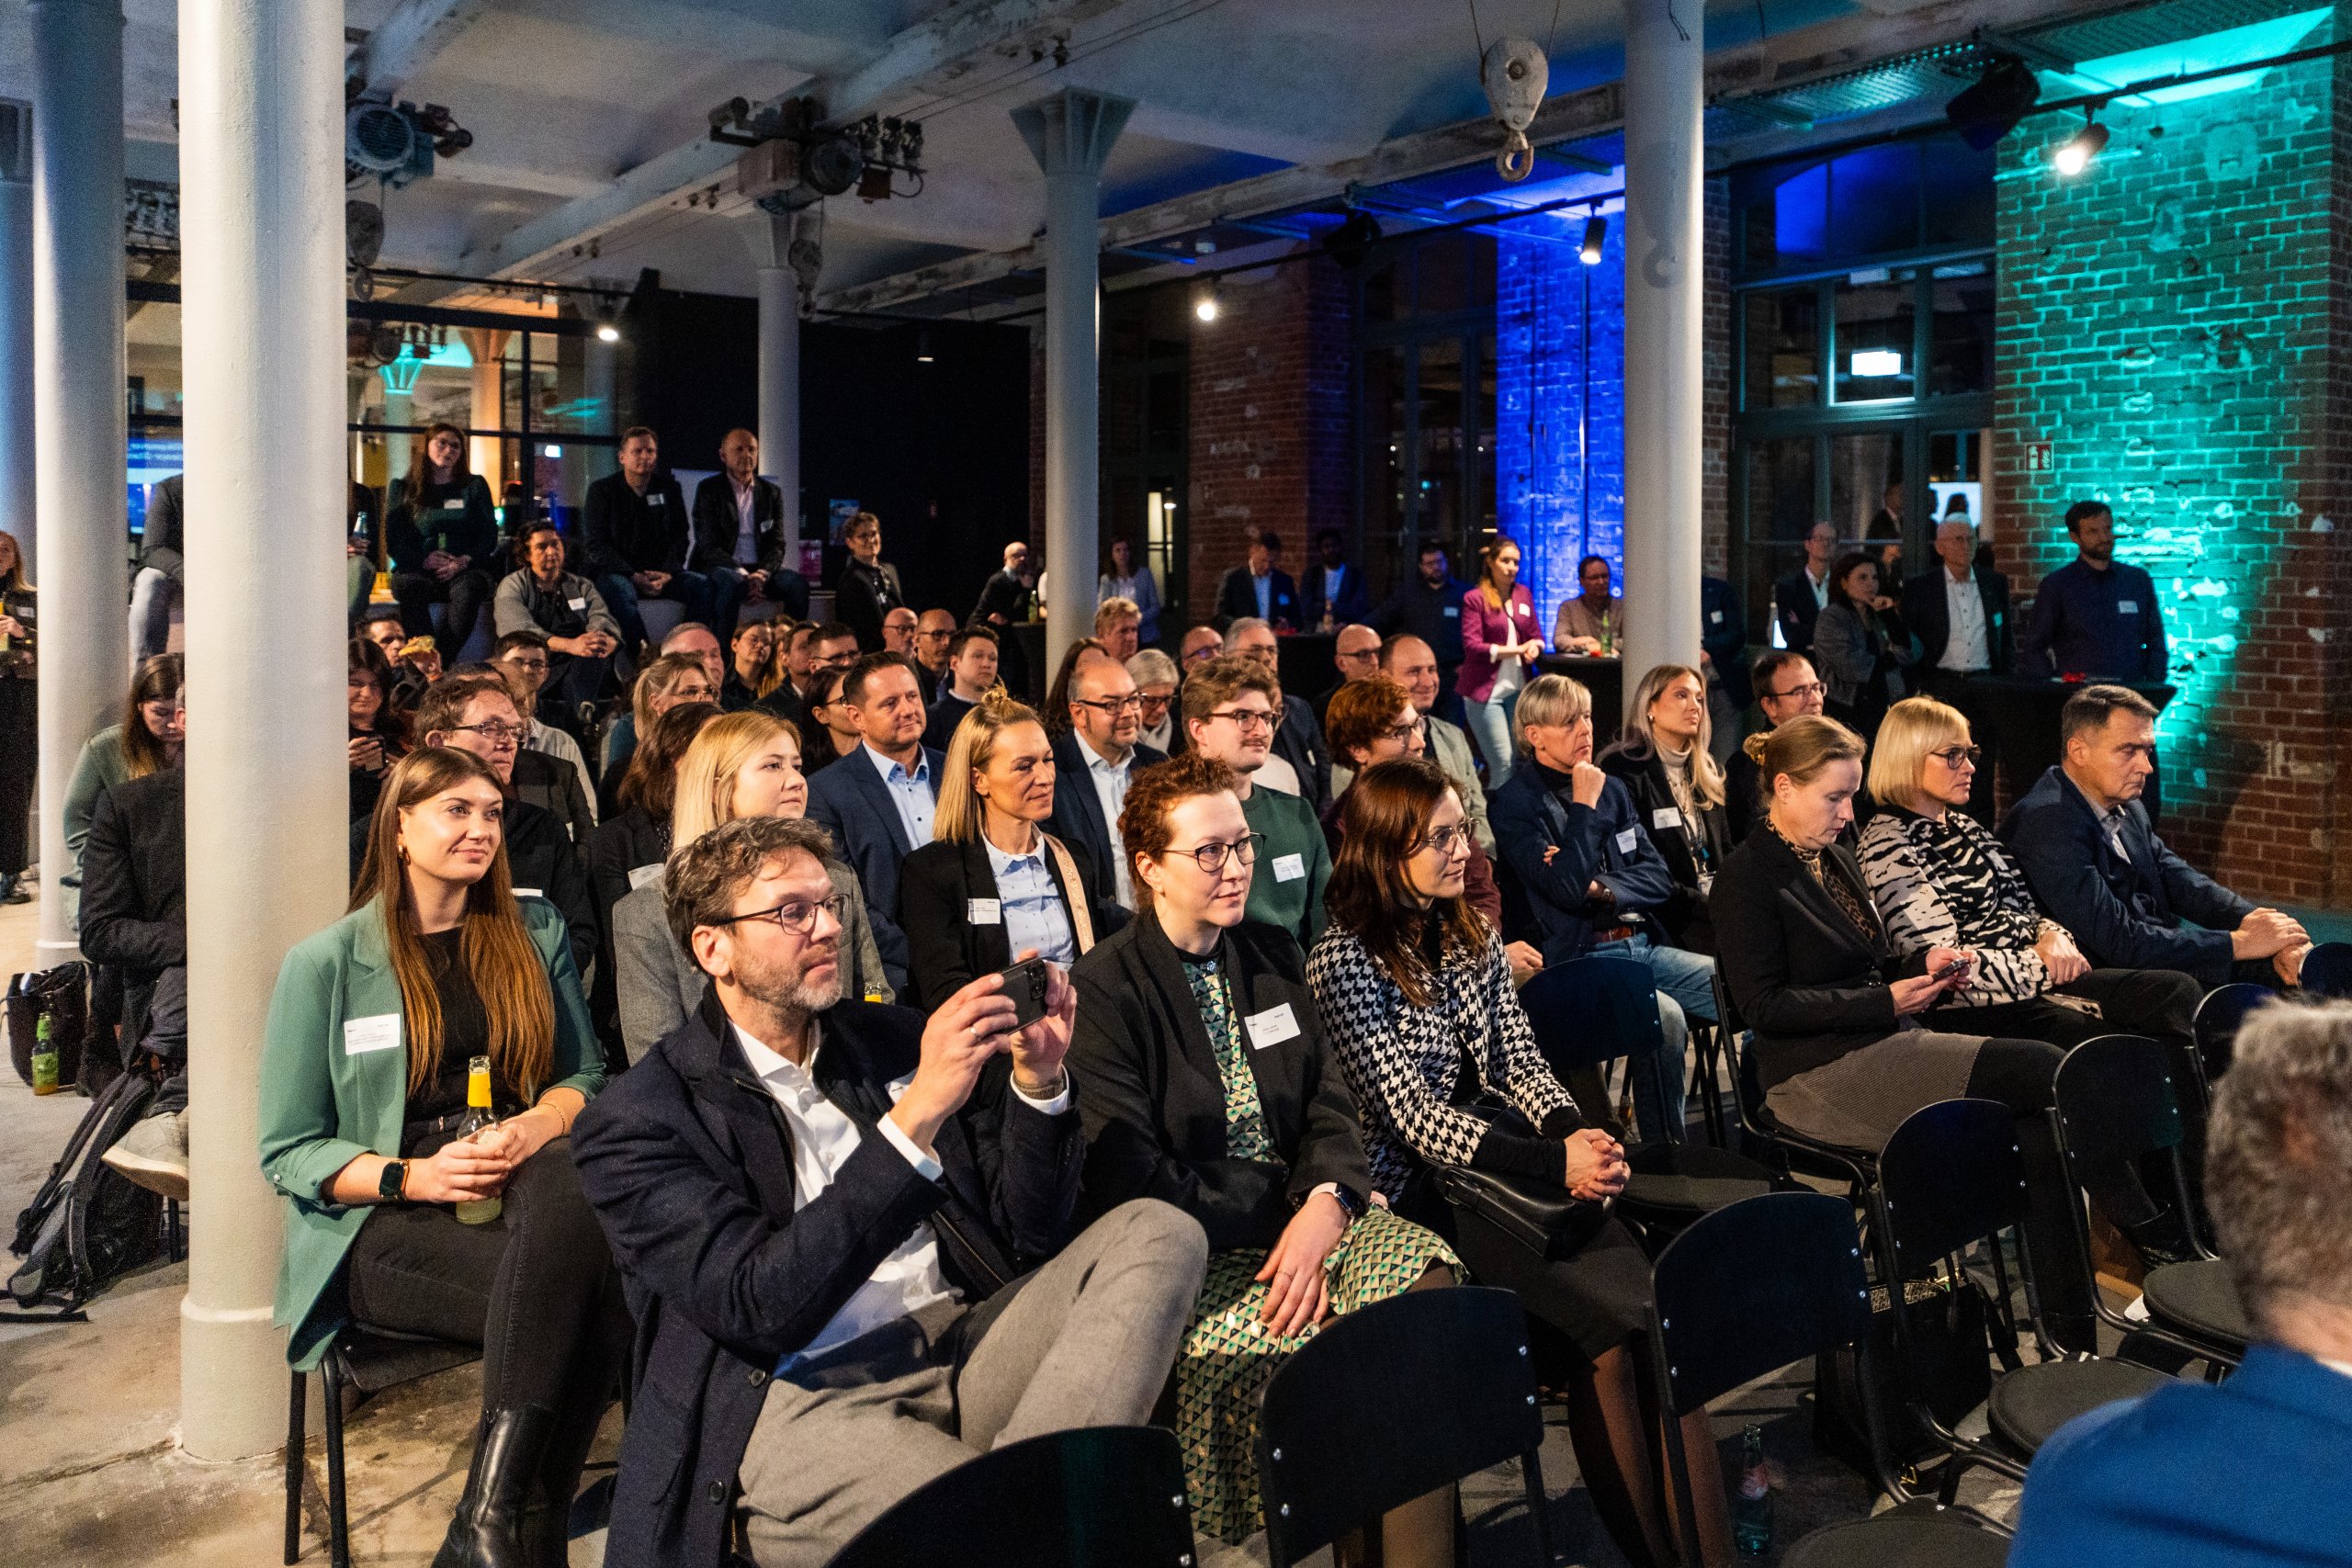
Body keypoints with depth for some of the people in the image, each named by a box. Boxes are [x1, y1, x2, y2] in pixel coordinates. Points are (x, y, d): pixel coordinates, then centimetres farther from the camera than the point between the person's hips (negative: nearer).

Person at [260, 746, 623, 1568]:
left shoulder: (534, 932, 13)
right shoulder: (324, 963, 4)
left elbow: (585, 1075, 15)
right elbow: (288, 1152, 3)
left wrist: (537, 1126, -9)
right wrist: (412, 1176, -15)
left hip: (520, 1183, 4)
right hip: (383, 1224, -3)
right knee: (586, 1290, -34)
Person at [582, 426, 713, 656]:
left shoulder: (669, 488, 12)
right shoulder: (602, 490, 2)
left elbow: (680, 536, 8)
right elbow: (595, 545, -5)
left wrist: (667, 573, -12)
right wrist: (634, 576, -18)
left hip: (660, 574, 3)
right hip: (614, 572, -3)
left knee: (702, 584, -23)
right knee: (620, 590, -38)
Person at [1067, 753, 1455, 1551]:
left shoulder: (1272, 955, 13)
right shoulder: (1103, 989, -6)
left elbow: (1330, 1104, 8)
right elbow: (1130, 1178, -11)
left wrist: (1326, 1203, -13)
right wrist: (1280, 1218, -14)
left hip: (1298, 1213, 5)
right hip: (1194, 1250, -5)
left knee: (1429, 1275, -22)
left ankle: (1422, 1550, -13)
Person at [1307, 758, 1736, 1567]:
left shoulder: (1474, 935, 12)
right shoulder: (1344, 959, -9)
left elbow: (1521, 1062, 11)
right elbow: (1411, 1116, -14)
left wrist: (1579, 1134, -11)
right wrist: (1556, 1163, -22)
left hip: (1496, 1155, 6)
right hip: (1416, 1190, -6)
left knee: (1652, 1298, -19)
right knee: (1609, 1325, -22)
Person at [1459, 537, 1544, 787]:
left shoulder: (1524, 593, 11)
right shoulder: (1475, 598, -5)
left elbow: (1536, 636, 16)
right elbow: (1472, 647, -11)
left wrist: (1535, 646, -9)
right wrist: (1517, 649, -15)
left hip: (1518, 688, 5)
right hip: (1485, 690, -5)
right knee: (1503, 763, -8)